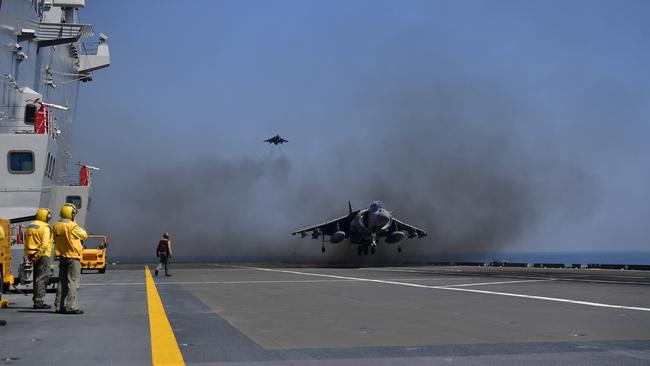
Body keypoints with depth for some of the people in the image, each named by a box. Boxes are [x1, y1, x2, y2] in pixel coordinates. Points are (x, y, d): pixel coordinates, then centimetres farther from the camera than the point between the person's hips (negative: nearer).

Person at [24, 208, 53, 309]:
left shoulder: (31, 226, 13)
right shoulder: (45, 228, -13)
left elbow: (26, 242, 17)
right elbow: (44, 244, -23)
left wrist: (28, 254, 19)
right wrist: (37, 256, -20)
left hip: (33, 255, 8)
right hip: (42, 255, -8)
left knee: (37, 278, 17)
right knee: (41, 278, -5)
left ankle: (36, 300, 24)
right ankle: (39, 302, -5)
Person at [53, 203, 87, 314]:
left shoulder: (56, 226, 5)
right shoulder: (72, 226, -16)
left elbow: (56, 240, 13)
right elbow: (84, 235, -4)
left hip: (62, 256, 7)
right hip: (73, 257, -7)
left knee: (62, 281, 14)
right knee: (73, 282, -4)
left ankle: (59, 305, 18)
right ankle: (70, 307, -7)